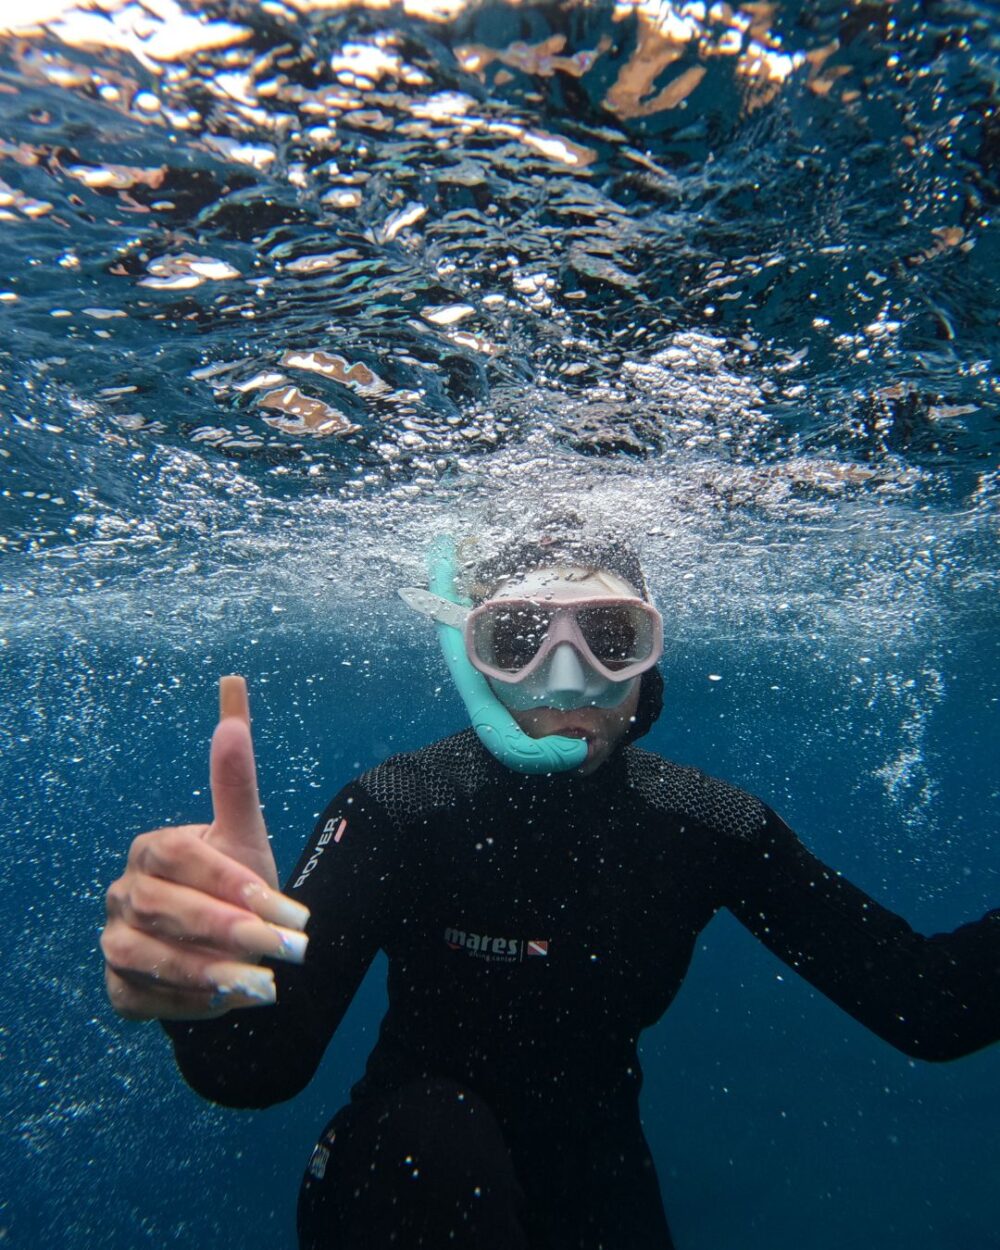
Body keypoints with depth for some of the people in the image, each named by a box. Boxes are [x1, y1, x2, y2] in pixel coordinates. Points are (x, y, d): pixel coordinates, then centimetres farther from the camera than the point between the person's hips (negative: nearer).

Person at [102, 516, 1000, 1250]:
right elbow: (260, 1069, -33)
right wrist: (213, 984, -55)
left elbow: (924, 1004, -17)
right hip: (412, 1171, -3)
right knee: (434, 1136, -31)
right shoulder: (395, 812, -24)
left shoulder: (708, 826, -16)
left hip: (600, 1170, 4)